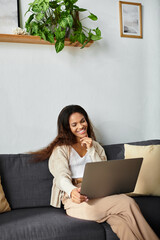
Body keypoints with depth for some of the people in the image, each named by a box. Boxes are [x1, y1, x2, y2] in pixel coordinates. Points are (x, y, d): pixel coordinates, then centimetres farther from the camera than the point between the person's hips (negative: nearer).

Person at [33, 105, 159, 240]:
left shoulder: (96, 146, 22)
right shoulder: (61, 149, 8)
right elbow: (62, 176, -9)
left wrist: (91, 150, 1)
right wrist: (72, 191, -33)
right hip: (75, 198, -4)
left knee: (119, 221, -32)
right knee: (127, 203, -29)